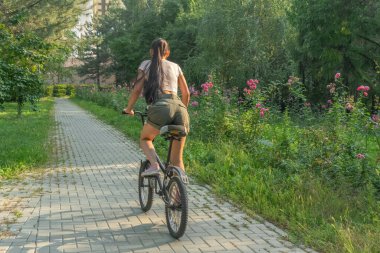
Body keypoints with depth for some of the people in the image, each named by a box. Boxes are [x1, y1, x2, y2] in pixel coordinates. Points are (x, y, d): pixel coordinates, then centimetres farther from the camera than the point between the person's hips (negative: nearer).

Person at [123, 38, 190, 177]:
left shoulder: (146, 64, 17)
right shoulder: (175, 66, 24)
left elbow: (137, 89, 9)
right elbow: (186, 94, 23)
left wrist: (129, 108, 23)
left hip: (160, 107, -3)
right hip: (179, 108, 3)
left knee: (145, 139, 24)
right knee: (177, 159, 10)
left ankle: (154, 165, -3)